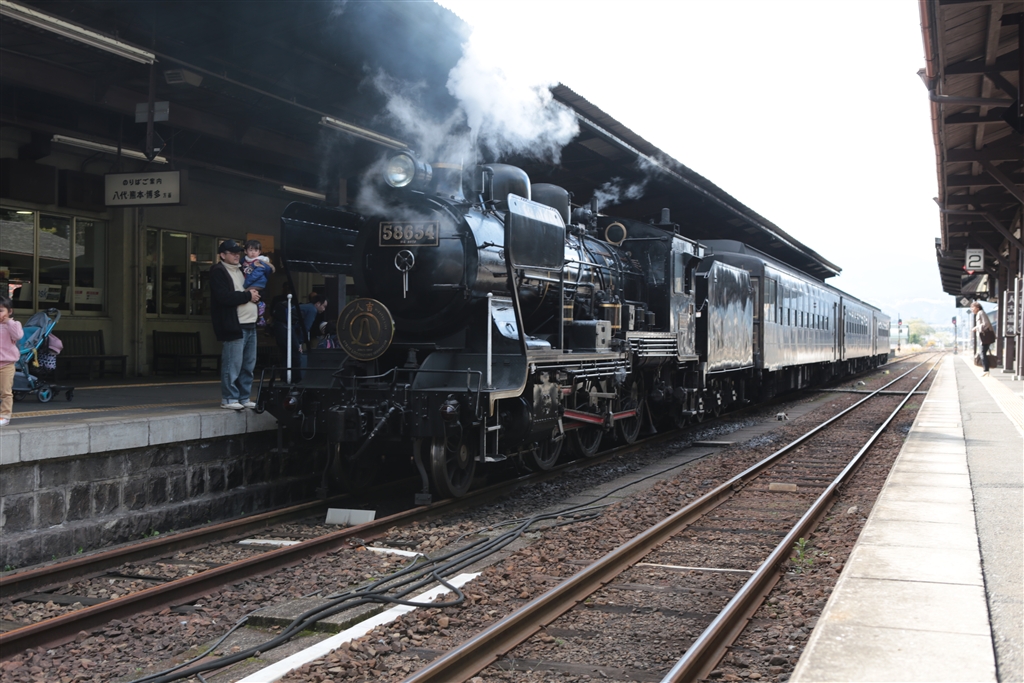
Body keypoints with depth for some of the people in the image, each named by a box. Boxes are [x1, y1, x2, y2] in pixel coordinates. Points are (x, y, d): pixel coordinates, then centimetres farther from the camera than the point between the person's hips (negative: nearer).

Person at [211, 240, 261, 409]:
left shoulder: (242, 270, 20)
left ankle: (244, 397, 17)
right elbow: (225, 297, -19)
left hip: (250, 325, 9)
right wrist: (248, 296, -11)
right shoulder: (218, 272, -6)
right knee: (233, 365, -7)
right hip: (234, 325, -9)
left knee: (249, 365, 10)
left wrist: (256, 294, 6)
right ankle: (229, 398, 0)